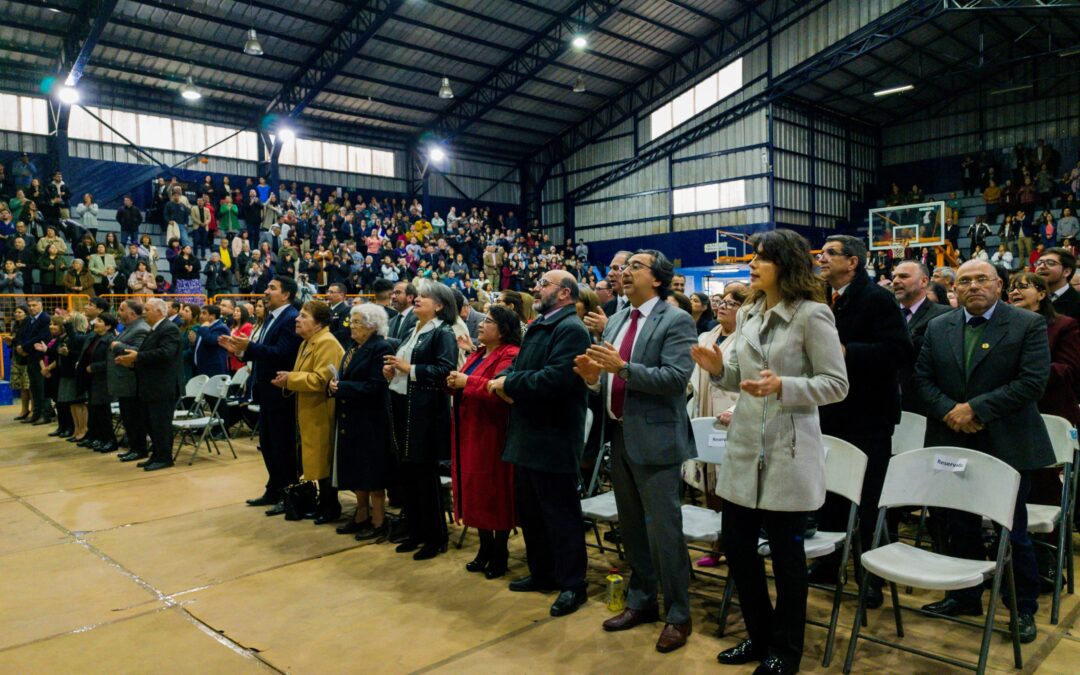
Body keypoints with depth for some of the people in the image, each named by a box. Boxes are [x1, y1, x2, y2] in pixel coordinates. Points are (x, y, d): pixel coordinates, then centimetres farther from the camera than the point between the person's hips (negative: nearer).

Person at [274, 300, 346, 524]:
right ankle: (324, 502, 25)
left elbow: (321, 379, -26)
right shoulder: (307, 342, 15)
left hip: (322, 413, -10)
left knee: (325, 460, 0)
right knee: (317, 460, 15)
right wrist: (288, 380, -1)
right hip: (310, 413, 10)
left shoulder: (327, 343, -18)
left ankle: (331, 506, 11)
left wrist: (290, 379, -19)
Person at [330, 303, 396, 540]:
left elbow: (375, 387, -22)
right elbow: (344, 377, 15)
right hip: (349, 419, 8)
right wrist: (334, 385, -6)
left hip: (370, 421, -8)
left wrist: (342, 387, -18)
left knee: (371, 474, 1)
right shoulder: (353, 347, 12)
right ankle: (361, 516, 27)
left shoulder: (381, 349, -15)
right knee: (356, 470, 15)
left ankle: (378, 523, 12)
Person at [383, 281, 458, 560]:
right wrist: (390, 370, 1)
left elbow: (446, 370, -21)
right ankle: (416, 531, 25)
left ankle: (436, 537, 12)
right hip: (401, 405, 8)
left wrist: (410, 369, -20)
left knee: (425, 472, -1)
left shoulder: (443, 333, -9)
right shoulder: (413, 332, 17)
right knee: (407, 471, 12)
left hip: (426, 410, -8)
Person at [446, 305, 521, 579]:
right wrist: (455, 382, -3)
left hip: (492, 433, -9)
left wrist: (467, 382, -22)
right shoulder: (478, 354, 17)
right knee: (475, 490, 13)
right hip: (470, 432, 9)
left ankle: (500, 554, 15)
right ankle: (485, 548, 26)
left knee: (495, 492, 1)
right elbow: (467, 385, 18)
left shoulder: (510, 355, -13)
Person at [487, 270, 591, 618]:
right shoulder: (538, 326, 16)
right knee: (530, 510, 18)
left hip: (553, 439, -10)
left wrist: (508, 383, -17)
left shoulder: (571, 329, -15)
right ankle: (541, 572, 33)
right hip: (528, 435, 10)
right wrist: (504, 379, -8)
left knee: (561, 513, 1)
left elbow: (556, 378, -27)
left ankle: (572, 584, 14)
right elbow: (520, 366, 15)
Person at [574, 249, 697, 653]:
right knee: (631, 527, 17)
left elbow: (676, 378, -21)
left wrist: (623, 367, -26)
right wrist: (594, 377, -9)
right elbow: (612, 380, 12)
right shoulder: (615, 321, 12)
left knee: (663, 529, 0)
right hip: (619, 435, 7)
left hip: (655, 440, -7)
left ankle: (678, 615, 17)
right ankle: (641, 602, 33)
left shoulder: (676, 321, -9)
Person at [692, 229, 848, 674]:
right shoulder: (748, 314, 10)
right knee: (736, 544, 13)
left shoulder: (812, 315, -11)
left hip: (787, 450, -7)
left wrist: (783, 386, -25)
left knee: (785, 552, 7)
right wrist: (719, 369, -7)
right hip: (744, 446, 7)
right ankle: (760, 635, 34)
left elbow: (837, 384, -13)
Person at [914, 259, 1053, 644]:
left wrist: (975, 409, -18)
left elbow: (1032, 381, -14)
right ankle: (966, 596, 30)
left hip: (1007, 446, -4)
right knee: (961, 528, 14)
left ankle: (1024, 609, 23)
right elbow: (923, 377, 6)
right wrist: (949, 411, -12)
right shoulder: (938, 328, 8)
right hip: (954, 445, 4)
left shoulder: (1029, 325, -5)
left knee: (1013, 533, 6)